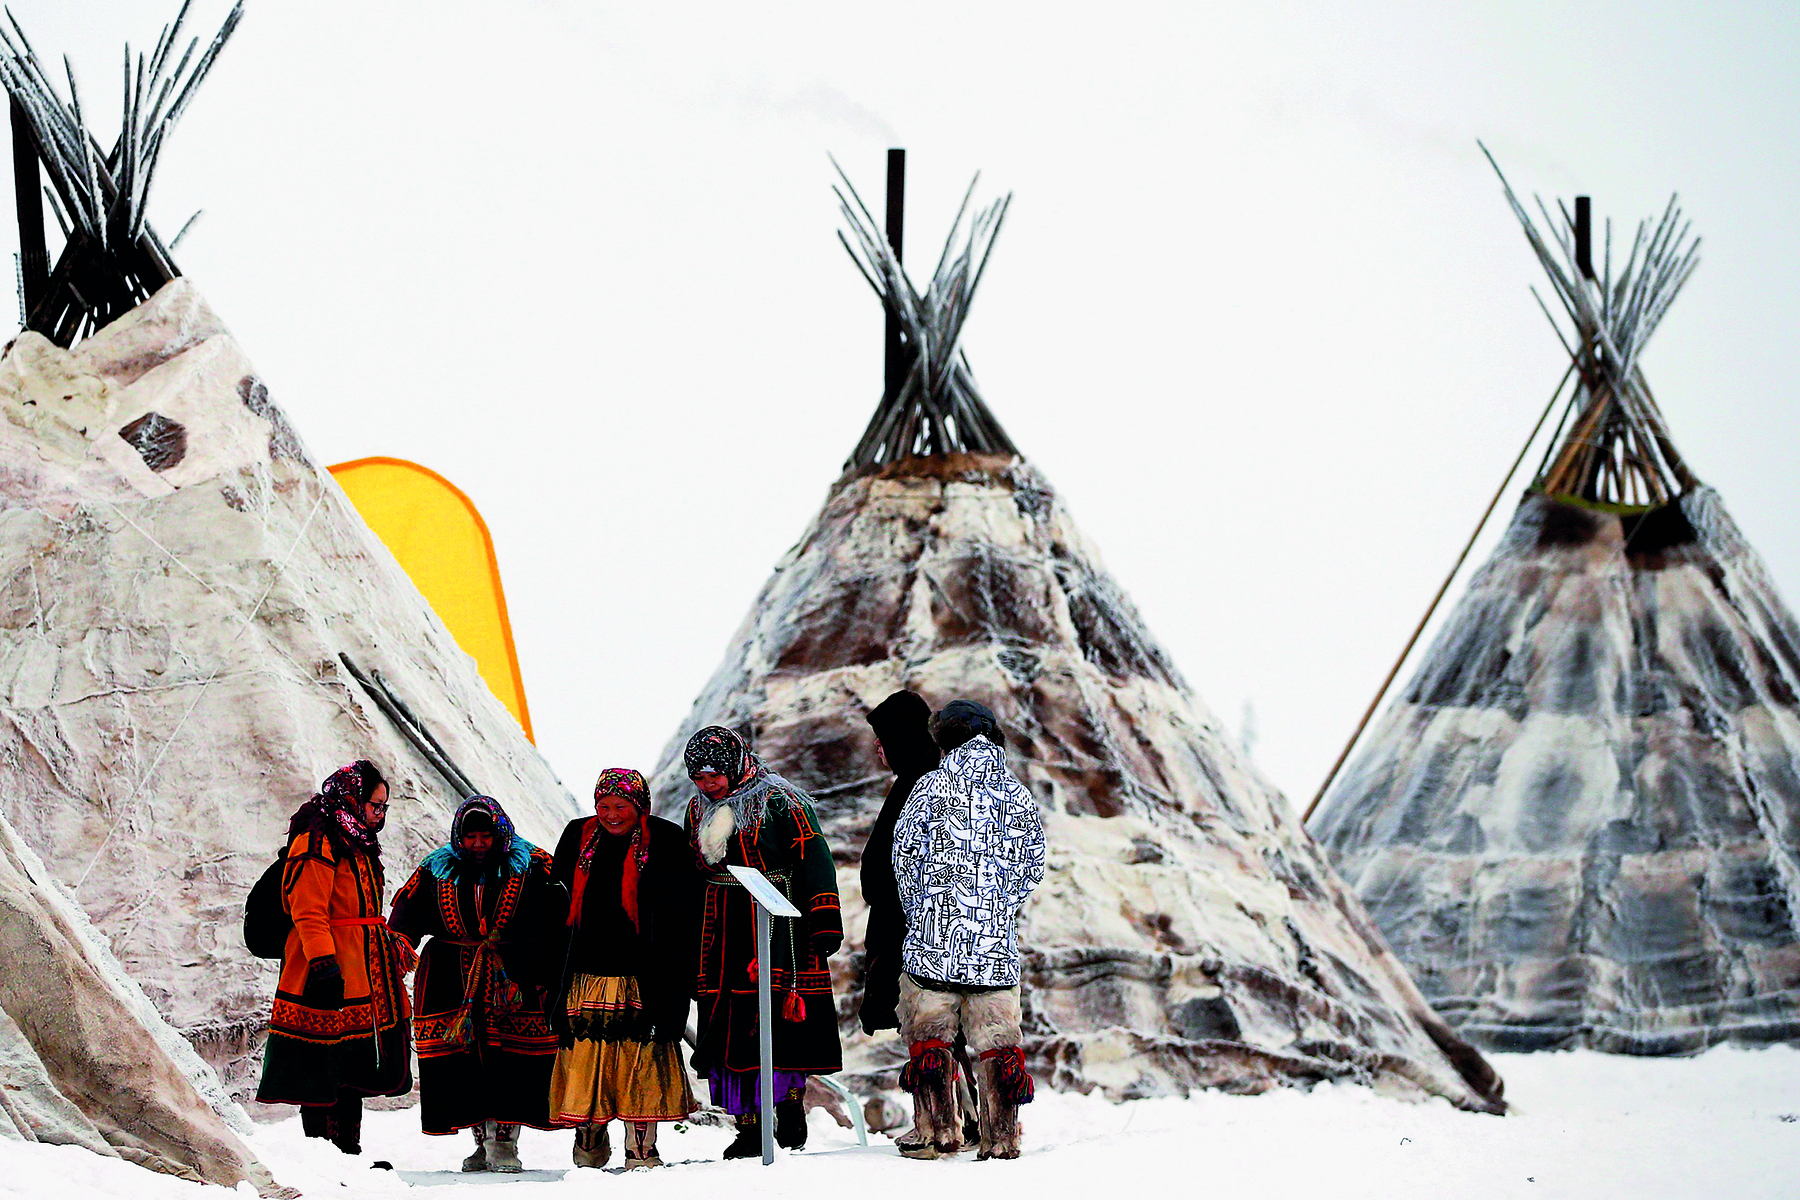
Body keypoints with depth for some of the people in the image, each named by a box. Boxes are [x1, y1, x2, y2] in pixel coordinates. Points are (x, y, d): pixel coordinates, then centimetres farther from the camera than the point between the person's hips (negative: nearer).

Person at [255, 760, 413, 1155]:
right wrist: (324, 963, -26)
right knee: (323, 1064, -9)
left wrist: (394, 947, 30)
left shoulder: (357, 842, 19)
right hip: (330, 975, -10)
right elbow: (309, 913, -19)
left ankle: (348, 1149, 16)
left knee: (354, 1061, 11)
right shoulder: (317, 844, -12)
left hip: (363, 973, 10)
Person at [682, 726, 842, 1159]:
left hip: (776, 925, -6)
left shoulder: (780, 802, -4)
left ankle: (790, 1105, 5)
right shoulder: (699, 810, 15)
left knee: (781, 1015, -11)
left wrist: (824, 925, -10)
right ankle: (748, 1126, 1)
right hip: (721, 931, 6)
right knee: (727, 1022, -1)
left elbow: (814, 862, -5)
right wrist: (693, 943, 22)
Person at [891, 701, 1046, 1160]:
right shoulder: (1022, 798, 6)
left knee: (929, 1036, 8)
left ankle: (937, 1131, 10)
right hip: (997, 947, 3)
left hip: (935, 937, -2)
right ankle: (1001, 1136, 5)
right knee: (997, 1040, 7)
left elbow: (905, 855, 1)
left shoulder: (932, 786, -3)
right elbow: (1032, 870, 11)